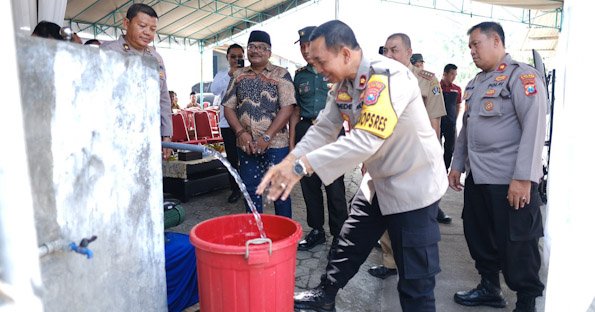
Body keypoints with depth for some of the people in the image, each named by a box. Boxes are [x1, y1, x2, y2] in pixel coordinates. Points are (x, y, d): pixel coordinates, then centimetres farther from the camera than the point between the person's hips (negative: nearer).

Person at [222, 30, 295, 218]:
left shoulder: (281, 74, -1)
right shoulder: (238, 75, 11)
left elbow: (287, 108, -10)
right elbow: (228, 107, 8)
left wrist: (267, 137, -16)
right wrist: (240, 132, -8)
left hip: (275, 144, -3)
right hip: (246, 145, 4)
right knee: (250, 190, 11)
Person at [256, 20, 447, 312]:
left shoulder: (388, 76, -27)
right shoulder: (342, 84, 0)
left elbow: (366, 140, -36)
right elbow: (323, 129, -1)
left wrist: (302, 165, -38)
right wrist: (287, 162, -16)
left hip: (413, 184, -8)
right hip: (379, 181, 8)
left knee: (415, 279, 1)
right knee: (349, 243, 20)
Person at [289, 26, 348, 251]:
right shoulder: (299, 75, 14)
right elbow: (296, 111, 16)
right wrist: (292, 142, 9)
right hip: (305, 131, 4)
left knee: (334, 187, -3)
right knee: (309, 184, 9)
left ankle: (339, 235, 12)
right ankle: (317, 231, 23)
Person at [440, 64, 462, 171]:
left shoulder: (457, 89, 6)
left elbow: (458, 106, 16)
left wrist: (454, 119, 9)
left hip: (451, 124, 4)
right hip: (438, 122, -4)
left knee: (450, 149, 10)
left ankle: (445, 171, 21)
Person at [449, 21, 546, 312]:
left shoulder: (522, 76, -10)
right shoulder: (475, 83, 15)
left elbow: (534, 128, -17)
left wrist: (523, 178, -22)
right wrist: (457, 164, 17)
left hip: (510, 181, -7)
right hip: (477, 177, 8)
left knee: (516, 245, 4)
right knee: (478, 236, 16)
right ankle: (489, 288, 35)